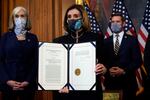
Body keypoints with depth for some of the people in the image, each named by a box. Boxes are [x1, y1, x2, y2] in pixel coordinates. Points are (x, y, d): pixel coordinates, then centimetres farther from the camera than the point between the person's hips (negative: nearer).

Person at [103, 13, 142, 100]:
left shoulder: (132, 40, 2)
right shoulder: (106, 41, 11)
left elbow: (138, 61, -3)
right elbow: (103, 60, 9)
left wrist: (124, 71, -14)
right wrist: (108, 70, -11)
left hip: (128, 82, -2)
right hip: (110, 82, 2)